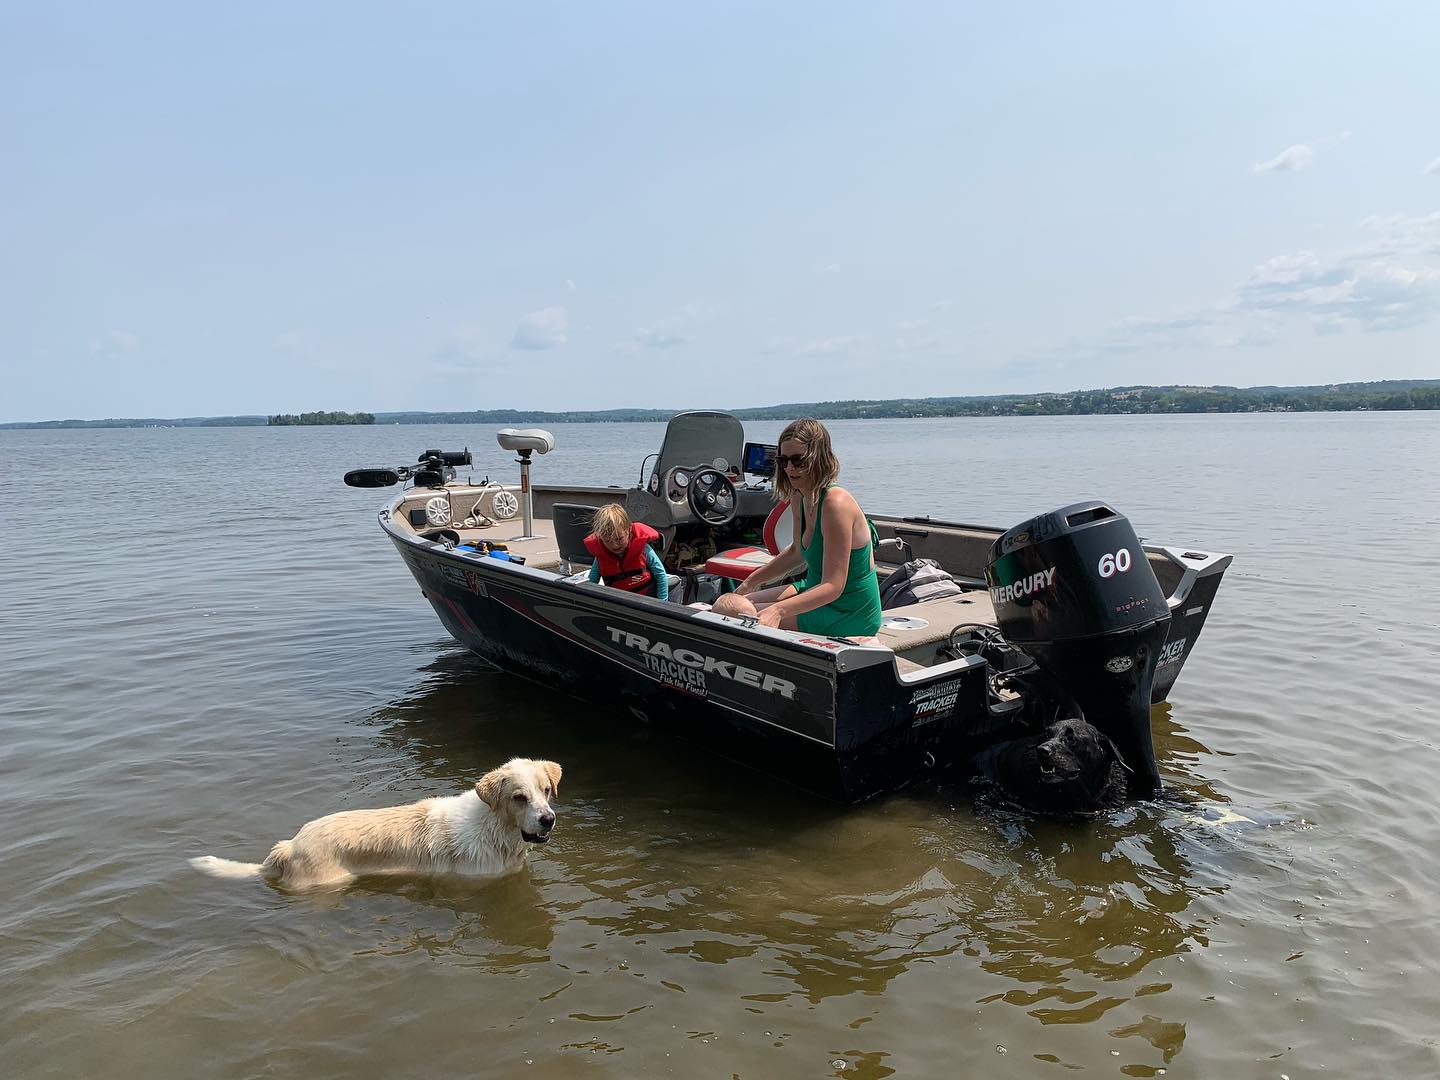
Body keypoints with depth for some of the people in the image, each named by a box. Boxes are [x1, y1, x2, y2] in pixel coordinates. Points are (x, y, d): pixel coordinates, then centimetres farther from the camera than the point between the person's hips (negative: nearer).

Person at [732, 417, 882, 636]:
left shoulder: (836, 503, -27)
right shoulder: (799, 498, 1)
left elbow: (833, 587, -30)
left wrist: (779, 610, -41)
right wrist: (750, 582, 19)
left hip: (849, 614, -9)